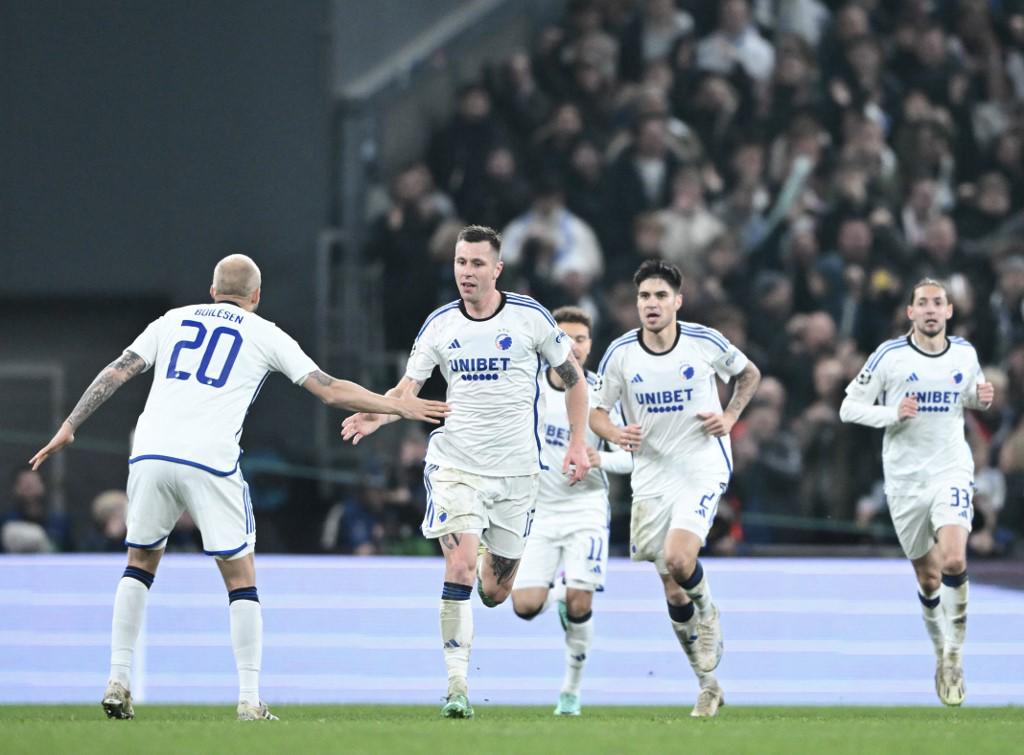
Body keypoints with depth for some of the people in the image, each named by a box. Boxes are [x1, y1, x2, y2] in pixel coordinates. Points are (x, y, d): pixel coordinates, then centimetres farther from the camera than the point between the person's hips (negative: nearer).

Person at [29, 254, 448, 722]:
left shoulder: (172, 321, 21)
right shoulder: (264, 334, 13)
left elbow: (117, 372, 12)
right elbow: (331, 391, 10)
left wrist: (69, 427, 14)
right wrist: (398, 406, 19)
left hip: (150, 453, 3)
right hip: (209, 461, -3)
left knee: (140, 563, 21)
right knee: (241, 579, 7)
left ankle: (117, 682, 11)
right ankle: (249, 699, -1)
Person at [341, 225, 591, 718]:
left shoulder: (529, 317, -3)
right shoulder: (440, 325, 1)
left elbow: (573, 377, 7)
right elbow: (408, 388, 2)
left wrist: (578, 442, 1)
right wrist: (376, 415, -19)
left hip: (516, 472, 0)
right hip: (456, 465, 0)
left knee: (494, 593, 6)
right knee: (459, 570, -19)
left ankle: (490, 566, 45)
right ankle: (457, 685, -16)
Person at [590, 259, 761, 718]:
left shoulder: (705, 342, -5)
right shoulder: (620, 353, -3)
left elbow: (749, 374, 13)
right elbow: (595, 411, 6)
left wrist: (730, 415, -3)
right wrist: (616, 434, -16)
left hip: (703, 470, -3)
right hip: (651, 475, 3)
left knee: (678, 558, -26)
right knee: (673, 593, 3)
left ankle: (707, 613, 8)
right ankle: (708, 684, 18)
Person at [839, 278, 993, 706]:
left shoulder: (965, 354, 4)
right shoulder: (889, 356, -5)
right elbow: (849, 408, -2)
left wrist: (983, 398, -1)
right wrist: (893, 414, -18)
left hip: (951, 472, 0)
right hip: (905, 479, 0)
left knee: (954, 561, -23)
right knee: (928, 578, 7)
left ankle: (954, 655, -9)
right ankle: (941, 654, 29)